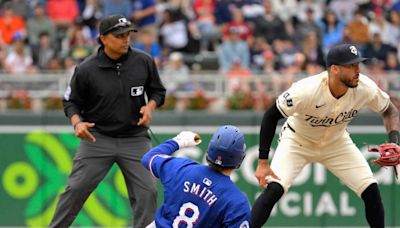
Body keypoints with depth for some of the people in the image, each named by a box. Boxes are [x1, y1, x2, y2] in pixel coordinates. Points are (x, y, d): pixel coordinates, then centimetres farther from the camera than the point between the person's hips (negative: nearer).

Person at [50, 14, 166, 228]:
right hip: (97, 137, -2)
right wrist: (77, 122, -18)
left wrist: (150, 106, -11)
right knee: (76, 188, -5)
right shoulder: (86, 69, -10)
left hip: (135, 138, 2)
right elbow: (71, 102, 1)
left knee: (147, 191, -4)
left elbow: (157, 90, 10)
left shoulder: (144, 62, -4)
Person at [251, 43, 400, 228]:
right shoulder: (307, 90, -37)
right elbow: (271, 116, -25)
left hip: (336, 142, 4)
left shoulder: (365, 88, -25)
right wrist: (262, 162, -26)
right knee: (274, 188, -24)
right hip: (297, 141, -4)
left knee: (371, 190, -7)